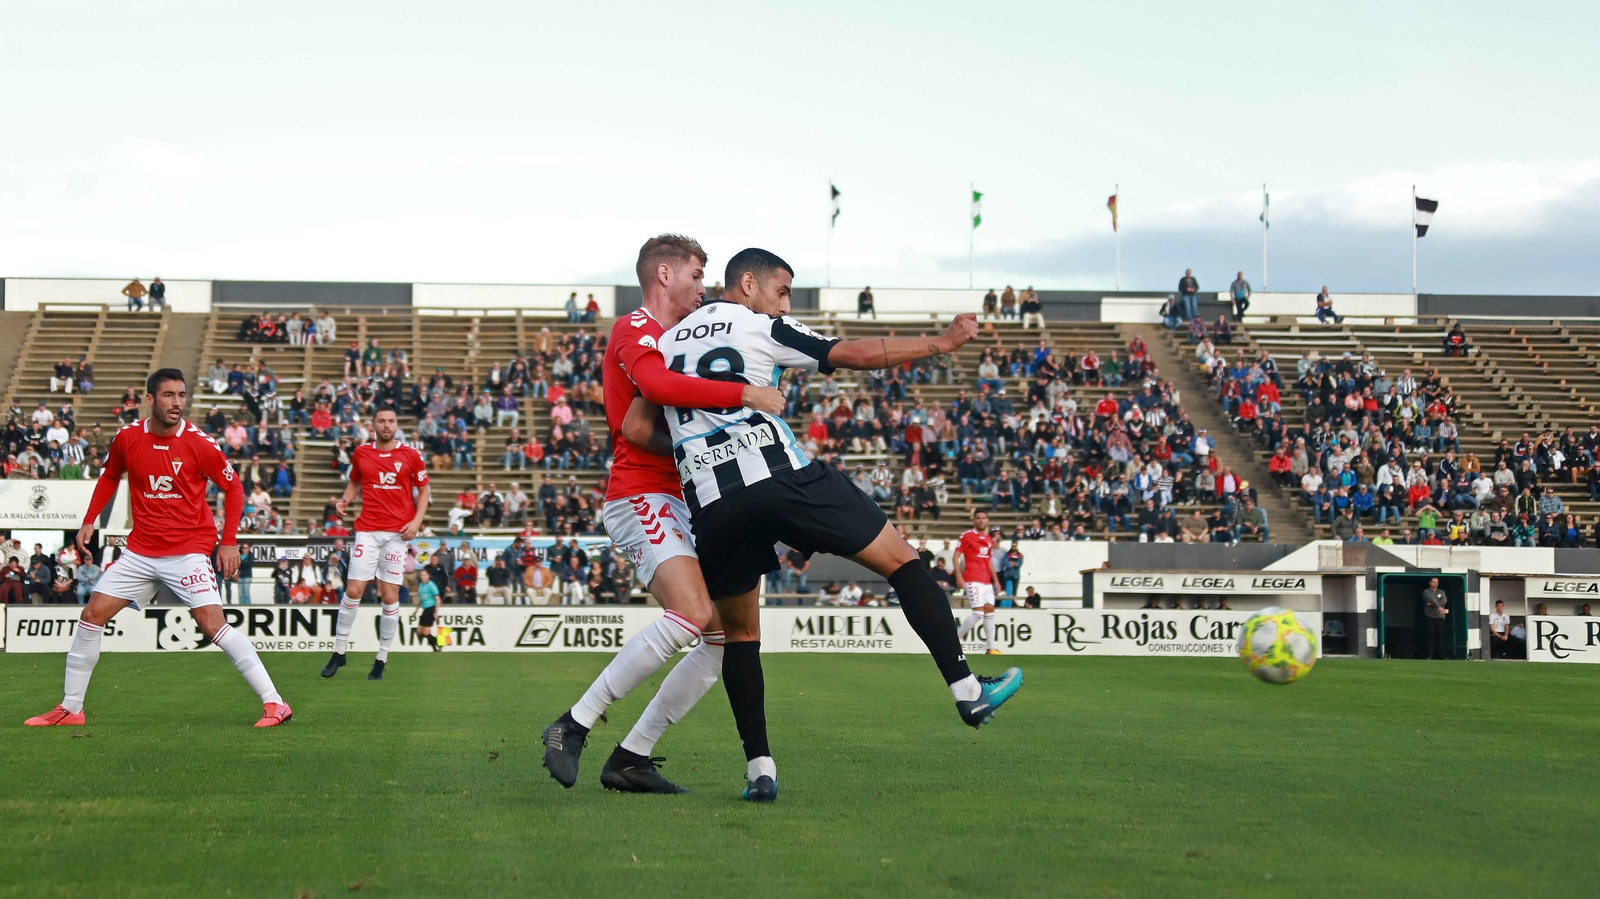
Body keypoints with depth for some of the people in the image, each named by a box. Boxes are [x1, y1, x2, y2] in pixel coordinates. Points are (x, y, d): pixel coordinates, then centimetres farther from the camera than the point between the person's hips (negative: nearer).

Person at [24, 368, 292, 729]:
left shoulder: (199, 443, -12)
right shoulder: (127, 438, -3)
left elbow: (233, 487, -1)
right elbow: (109, 477, 18)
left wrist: (229, 542, -7)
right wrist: (89, 521, 9)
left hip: (188, 550, -4)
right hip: (140, 552, 4)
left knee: (213, 624, -18)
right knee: (92, 615, 1)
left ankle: (274, 703, -14)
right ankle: (69, 709, 15)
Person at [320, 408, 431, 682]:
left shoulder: (411, 455, 2)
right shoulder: (361, 453, 7)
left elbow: (423, 490, 8)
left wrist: (417, 520, -6)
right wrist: (345, 500, 2)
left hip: (398, 533, -1)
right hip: (367, 530, 1)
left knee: (390, 596, -2)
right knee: (353, 591, -5)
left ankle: (382, 659, 7)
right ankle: (339, 652, 9)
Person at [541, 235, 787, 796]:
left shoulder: (673, 342, 26)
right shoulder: (635, 329, -6)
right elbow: (658, 385, -28)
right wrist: (745, 394, -30)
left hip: (682, 505, 10)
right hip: (641, 496, -10)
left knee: (727, 637, 2)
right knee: (691, 613, -28)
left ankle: (631, 757, 4)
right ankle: (573, 725, -18)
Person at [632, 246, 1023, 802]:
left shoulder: (670, 340, 22)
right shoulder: (764, 329, 8)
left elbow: (635, 429, 15)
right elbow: (851, 355, 4)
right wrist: (940, 343, 12)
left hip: (711, 505, 5)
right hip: (779, 478, -4)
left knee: (739, 633, 18)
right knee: (900, 560, 8)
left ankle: (759, 769, 9)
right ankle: (967, 690, 5)